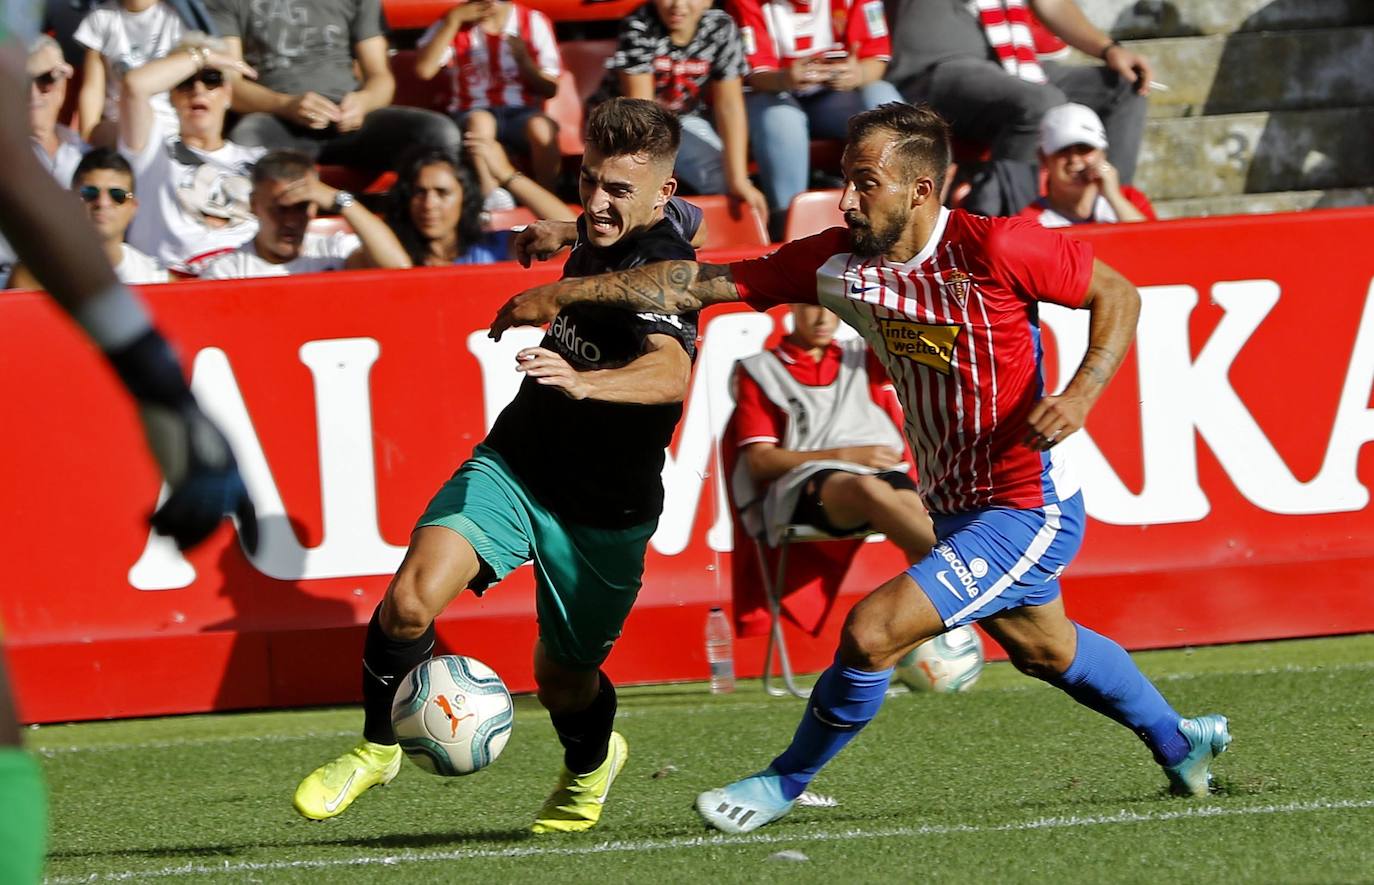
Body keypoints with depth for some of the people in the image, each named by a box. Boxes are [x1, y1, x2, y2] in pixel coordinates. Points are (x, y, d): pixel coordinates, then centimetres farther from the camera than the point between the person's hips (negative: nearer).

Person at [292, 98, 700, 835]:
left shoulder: (660, 265, -25)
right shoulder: (597, 242, 1)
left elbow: (671, 374, -47)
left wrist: (583, 381, -62)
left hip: (603, 512, -5)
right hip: (514, 468, 5)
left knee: (562, 679, 13)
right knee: (412, 597, -20)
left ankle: (590, 762, 49)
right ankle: (377, 747, 2)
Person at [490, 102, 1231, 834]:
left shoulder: (991, 248, -24)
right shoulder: (838, 261, -8)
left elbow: (1118, 295, -11)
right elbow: (703, 283, -7)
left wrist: (1081, 395, -26)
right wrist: (564, 294, -12)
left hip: (1026, 510, -8)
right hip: (956, 510, 8)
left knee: (871, 631, -17)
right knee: (1045, 651, 29)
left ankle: (785, 783, 6)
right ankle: (1177, 742, 54)